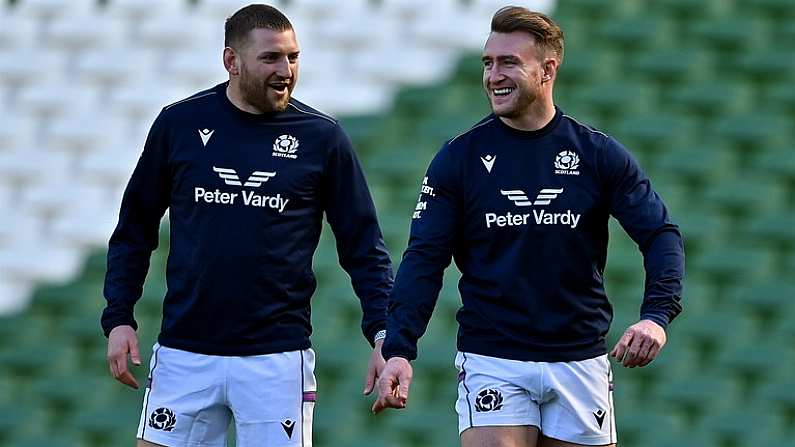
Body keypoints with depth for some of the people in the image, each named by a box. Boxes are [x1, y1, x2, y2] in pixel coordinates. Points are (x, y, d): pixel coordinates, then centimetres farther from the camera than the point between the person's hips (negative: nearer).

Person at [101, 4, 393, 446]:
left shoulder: (321, 137, 1)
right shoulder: (180, 124, 3)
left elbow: (364, 246, 3)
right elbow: (135, 230, 11)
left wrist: (383, 334, -8)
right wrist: (118, 318, 2)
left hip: (278, 356, -1)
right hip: (184, 354, 1)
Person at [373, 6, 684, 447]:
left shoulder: (599, 154, 2)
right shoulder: (459, 158, 1)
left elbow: (661, 236, -2)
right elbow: (424, 259, -1)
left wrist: (656, 315, -21)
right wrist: (399, 349, -15)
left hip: (579, 360, 1)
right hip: (491, 362, -1)